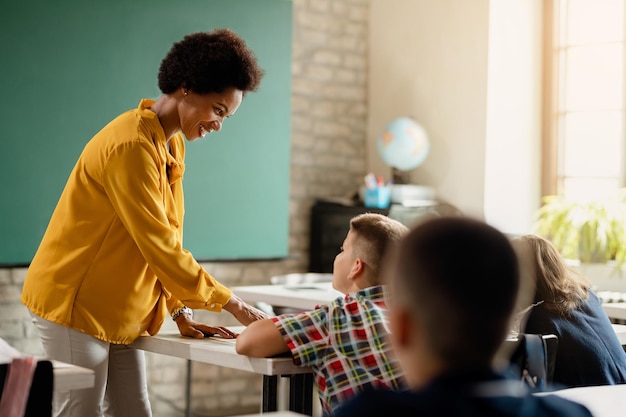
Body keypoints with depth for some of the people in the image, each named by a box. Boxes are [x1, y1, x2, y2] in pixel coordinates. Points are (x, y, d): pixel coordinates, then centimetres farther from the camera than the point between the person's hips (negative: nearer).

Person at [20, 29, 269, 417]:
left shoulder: (173, 146, 9)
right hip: (75, 307, -9)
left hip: (121, 314, 9)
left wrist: (180, 312, 4)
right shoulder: (131, 147, -22)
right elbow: (160, 246, -24)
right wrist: (233, 304, -20)